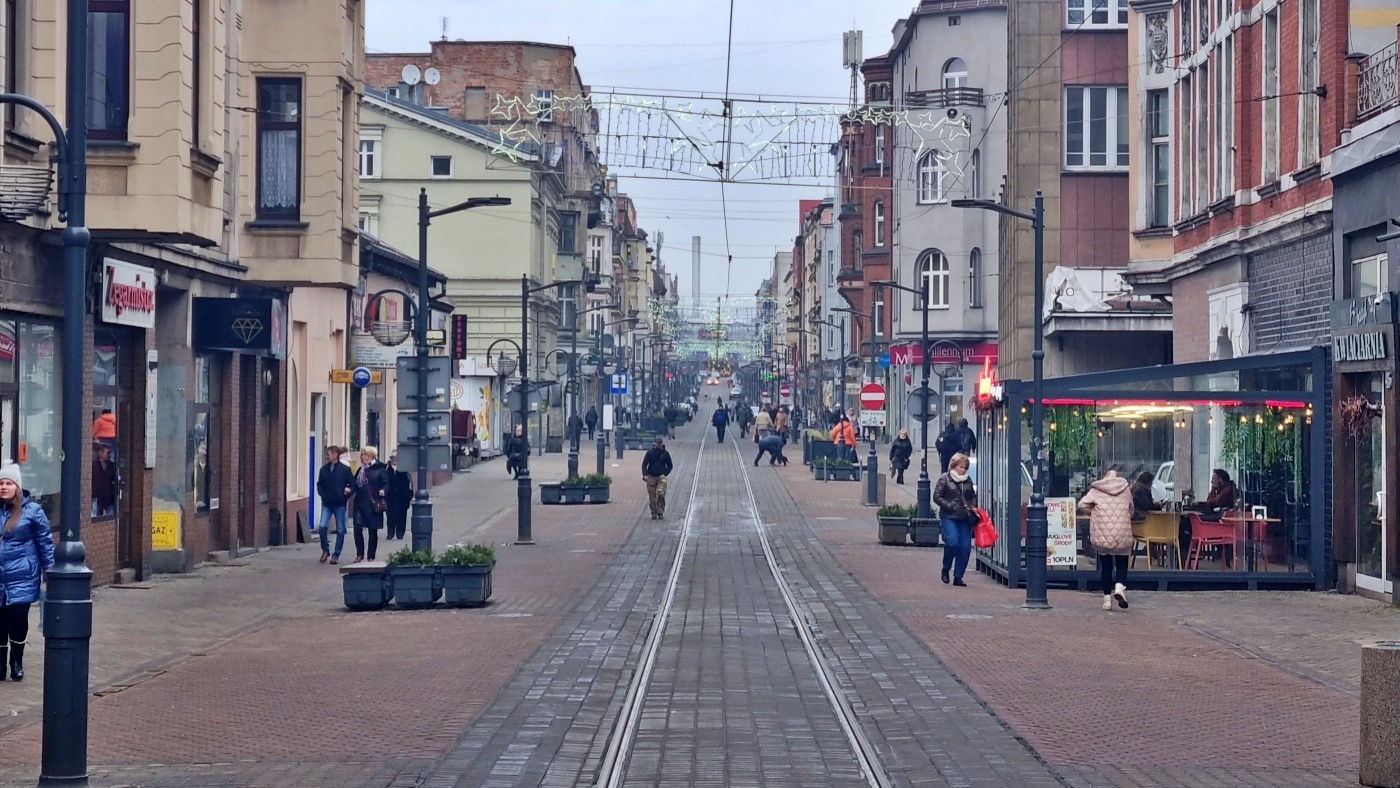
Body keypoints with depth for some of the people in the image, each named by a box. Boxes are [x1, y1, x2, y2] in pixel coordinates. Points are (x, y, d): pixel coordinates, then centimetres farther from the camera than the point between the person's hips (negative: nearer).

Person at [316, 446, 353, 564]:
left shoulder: (345, 469, -6)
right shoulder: (324, 469, 5)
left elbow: (353, 485, -2)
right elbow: (319, 484, 14)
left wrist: (346, 496, -8)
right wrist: (322, 494, 0)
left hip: (340, 504, -2)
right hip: (327, 504, 2)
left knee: (340, 530, 2)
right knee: (323, 527, -10)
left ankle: (336, 555, 11)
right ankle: (325, 550, 9)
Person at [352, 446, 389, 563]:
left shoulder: (380, 469, -3)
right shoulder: (361, 470, 15)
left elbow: (386, 483, -6)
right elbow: (356, 484, 21)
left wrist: (383, 491, -24)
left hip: (373, 505, -5)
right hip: (360, 504, 5)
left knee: (373, 531, 3)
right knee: (357, 528, -6)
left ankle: (371, 557, 12)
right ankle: (360, 554, 5)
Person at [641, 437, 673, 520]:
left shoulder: (665, 453, 4)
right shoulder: (650, 452, 1)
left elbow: (669, 466, 13)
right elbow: (644, 464, 3)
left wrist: (665, 474, -2)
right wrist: (645, 475, -9)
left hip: (661, 477, -1)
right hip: (651, 477, 1)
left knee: (661, 493, -16)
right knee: (652, 497, 2)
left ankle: (660, 512, -4)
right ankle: (654, 513, 13)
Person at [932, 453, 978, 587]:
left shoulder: (968, 480, 12)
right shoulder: (944, 479, -1)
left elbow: (973, 495, 24)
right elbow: (937, 497, -4)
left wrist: (973, 506, 4)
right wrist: (951, 507, -13)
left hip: (965, 518, 5)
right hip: (949, 517, -5)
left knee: (965, 547, -2)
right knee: (953, 542, -19)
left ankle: (958, 577, 8)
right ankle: (945, 569, 5)